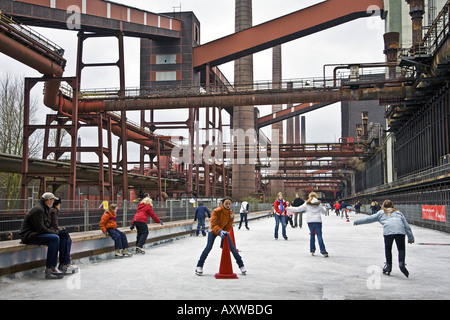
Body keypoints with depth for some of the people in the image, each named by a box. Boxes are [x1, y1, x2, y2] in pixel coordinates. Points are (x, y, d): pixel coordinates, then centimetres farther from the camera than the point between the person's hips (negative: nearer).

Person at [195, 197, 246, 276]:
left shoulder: (231, 214, -15)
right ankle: (199, 266, -4)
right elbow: (213, 224, -29)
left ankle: (241, 265, 8)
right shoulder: (216, 211, -26)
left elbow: (228, 227, -10)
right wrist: (220, 231, -44)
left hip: (224, 231, 3)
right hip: (213, 231, -3)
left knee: (232, 248, -5)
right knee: (208, 247, -16)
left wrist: (225, 234, -25)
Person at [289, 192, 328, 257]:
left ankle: (312, 250, 16)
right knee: (319, 236, -3)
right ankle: (323, 251, -10)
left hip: (310, 221, 1)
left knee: (312, 235, 14)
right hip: (318, 221, -1)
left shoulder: (307, 204, 4)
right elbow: (324, 211, 15)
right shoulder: (318, 204, 6)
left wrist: (290, 208, 15)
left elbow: (298, 209, 4)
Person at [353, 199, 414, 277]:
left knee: (388, 248, 15)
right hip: (400, 230, 1)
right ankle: (401, 263, -12)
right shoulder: (398, 212, 32)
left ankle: (388, 266, 16)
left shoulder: (381, 213, 27)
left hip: (388, 231, -1)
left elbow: (369, 219, 30)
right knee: (401, 248, 10)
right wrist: (411, 237, 27)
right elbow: (406, 225, 25)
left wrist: (357, 222, 41)